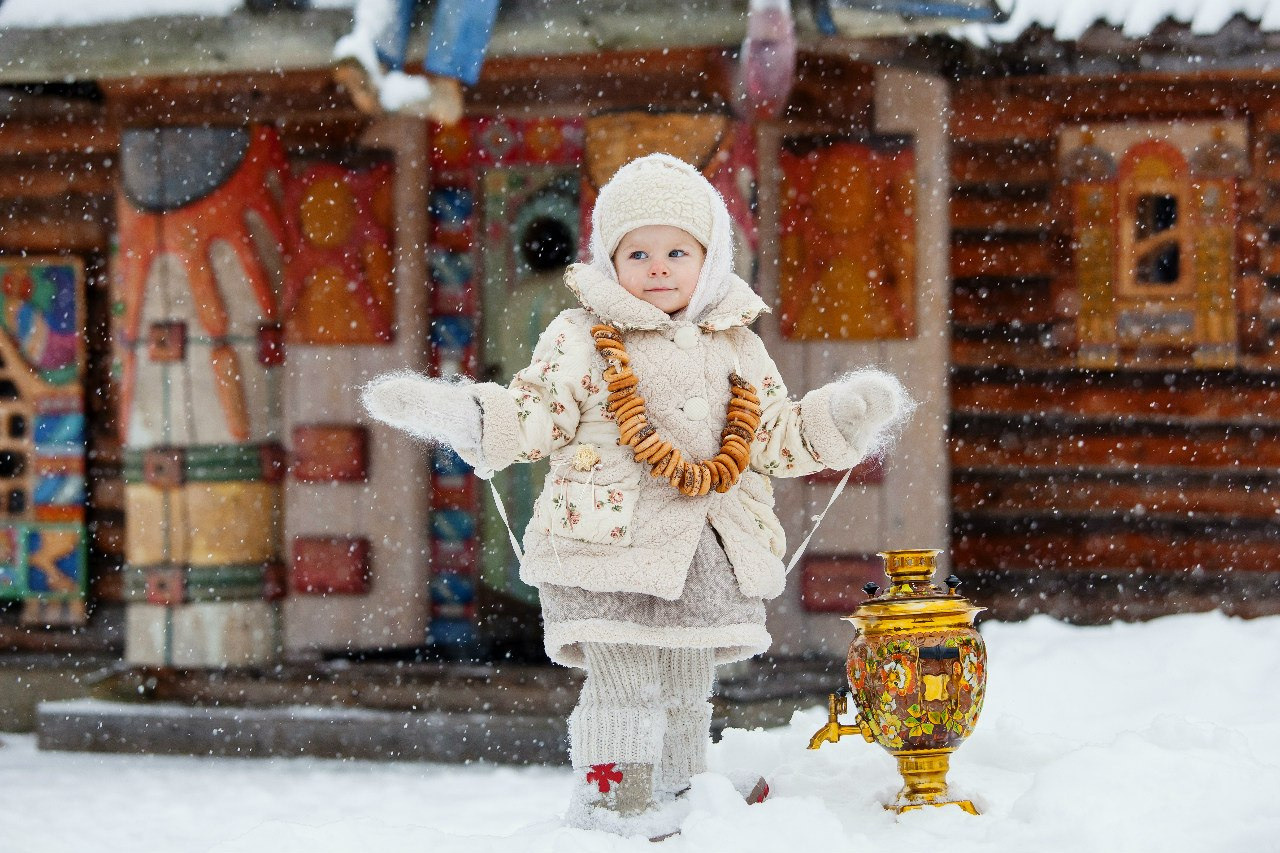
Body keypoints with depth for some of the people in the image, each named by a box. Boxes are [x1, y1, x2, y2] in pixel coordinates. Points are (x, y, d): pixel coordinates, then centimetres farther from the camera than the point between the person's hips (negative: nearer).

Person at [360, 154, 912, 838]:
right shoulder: (581, 340, -1)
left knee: (686, 688, 12)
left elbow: (776, 436, 16)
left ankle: (675, 795, 25)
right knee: (624, 682, -8)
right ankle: (611, 791, 5)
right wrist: (458, 416, -17)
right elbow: (536, 416, -5)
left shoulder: (737, 348, 11)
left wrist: (836, 422, 4)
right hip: (611, 546, -4)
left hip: (709, 554, 4)